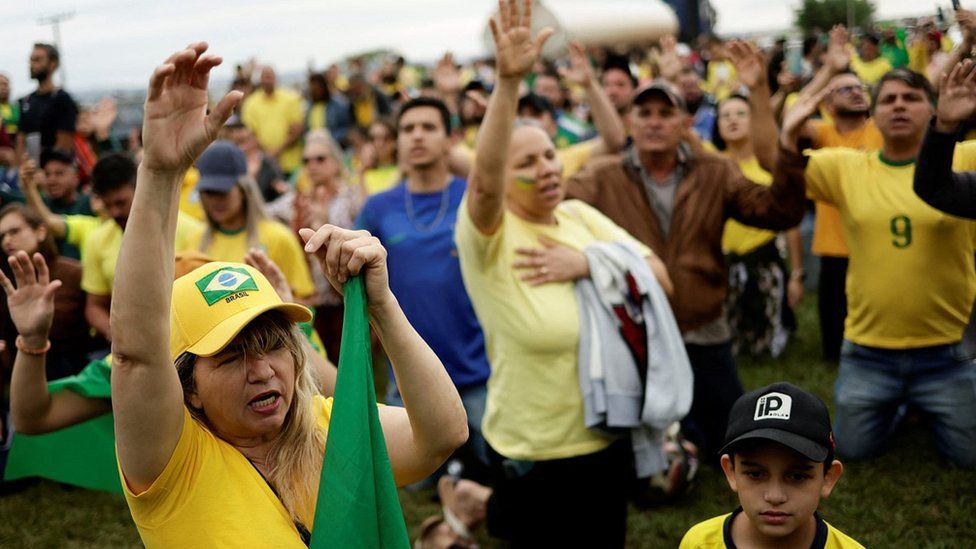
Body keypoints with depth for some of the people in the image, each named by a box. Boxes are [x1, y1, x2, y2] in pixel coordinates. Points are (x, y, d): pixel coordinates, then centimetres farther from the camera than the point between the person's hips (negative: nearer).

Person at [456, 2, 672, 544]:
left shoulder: (581, 216, 2)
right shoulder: (487, 233, -14)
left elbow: (659, 278, -2)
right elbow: (483, 179, -36)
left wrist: (586, 262, -18)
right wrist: (508, 81, -46)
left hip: (607, 442, 6)